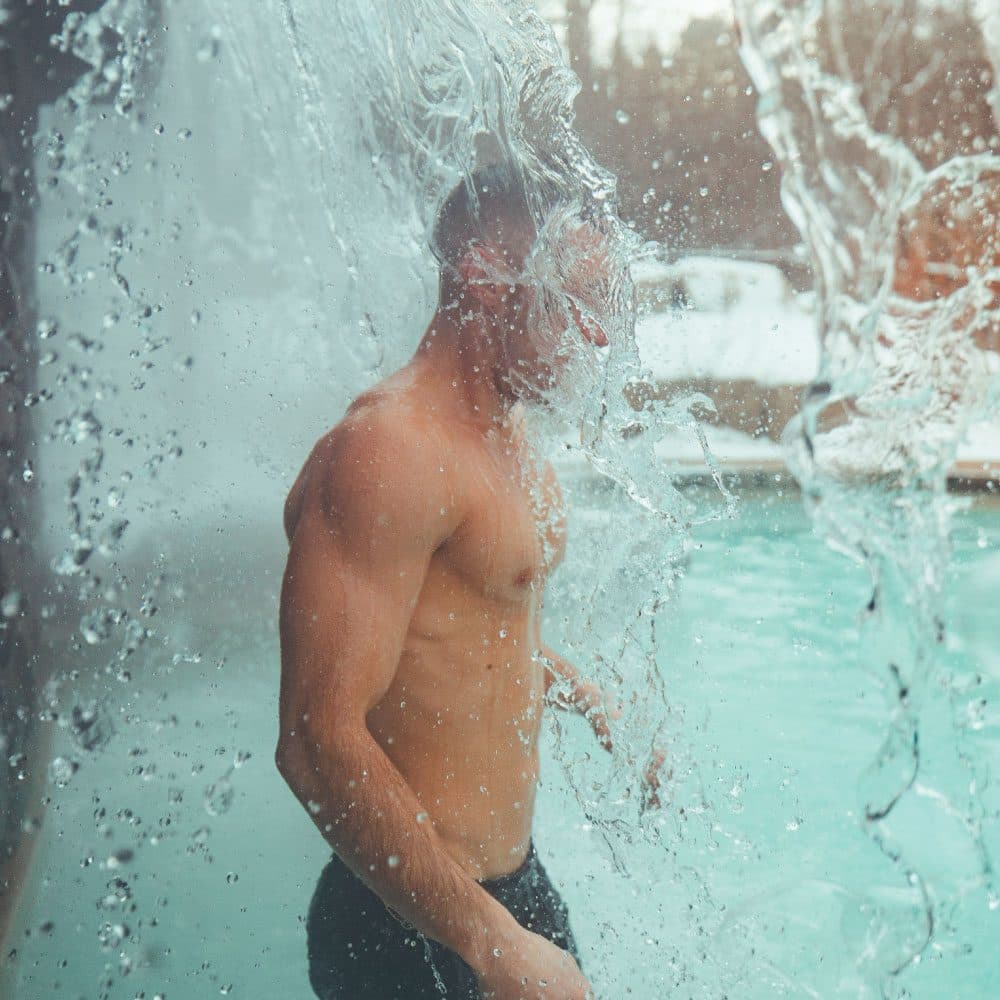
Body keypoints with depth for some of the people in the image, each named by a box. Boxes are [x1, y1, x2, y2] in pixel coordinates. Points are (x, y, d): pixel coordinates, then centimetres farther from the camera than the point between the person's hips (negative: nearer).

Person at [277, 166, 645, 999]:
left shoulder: (510, 438, 9)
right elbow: (320, 744, -29)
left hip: (515, 877, 9)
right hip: (412, 931, -9)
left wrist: (593, 703, 14)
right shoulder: (391, 448, -23)